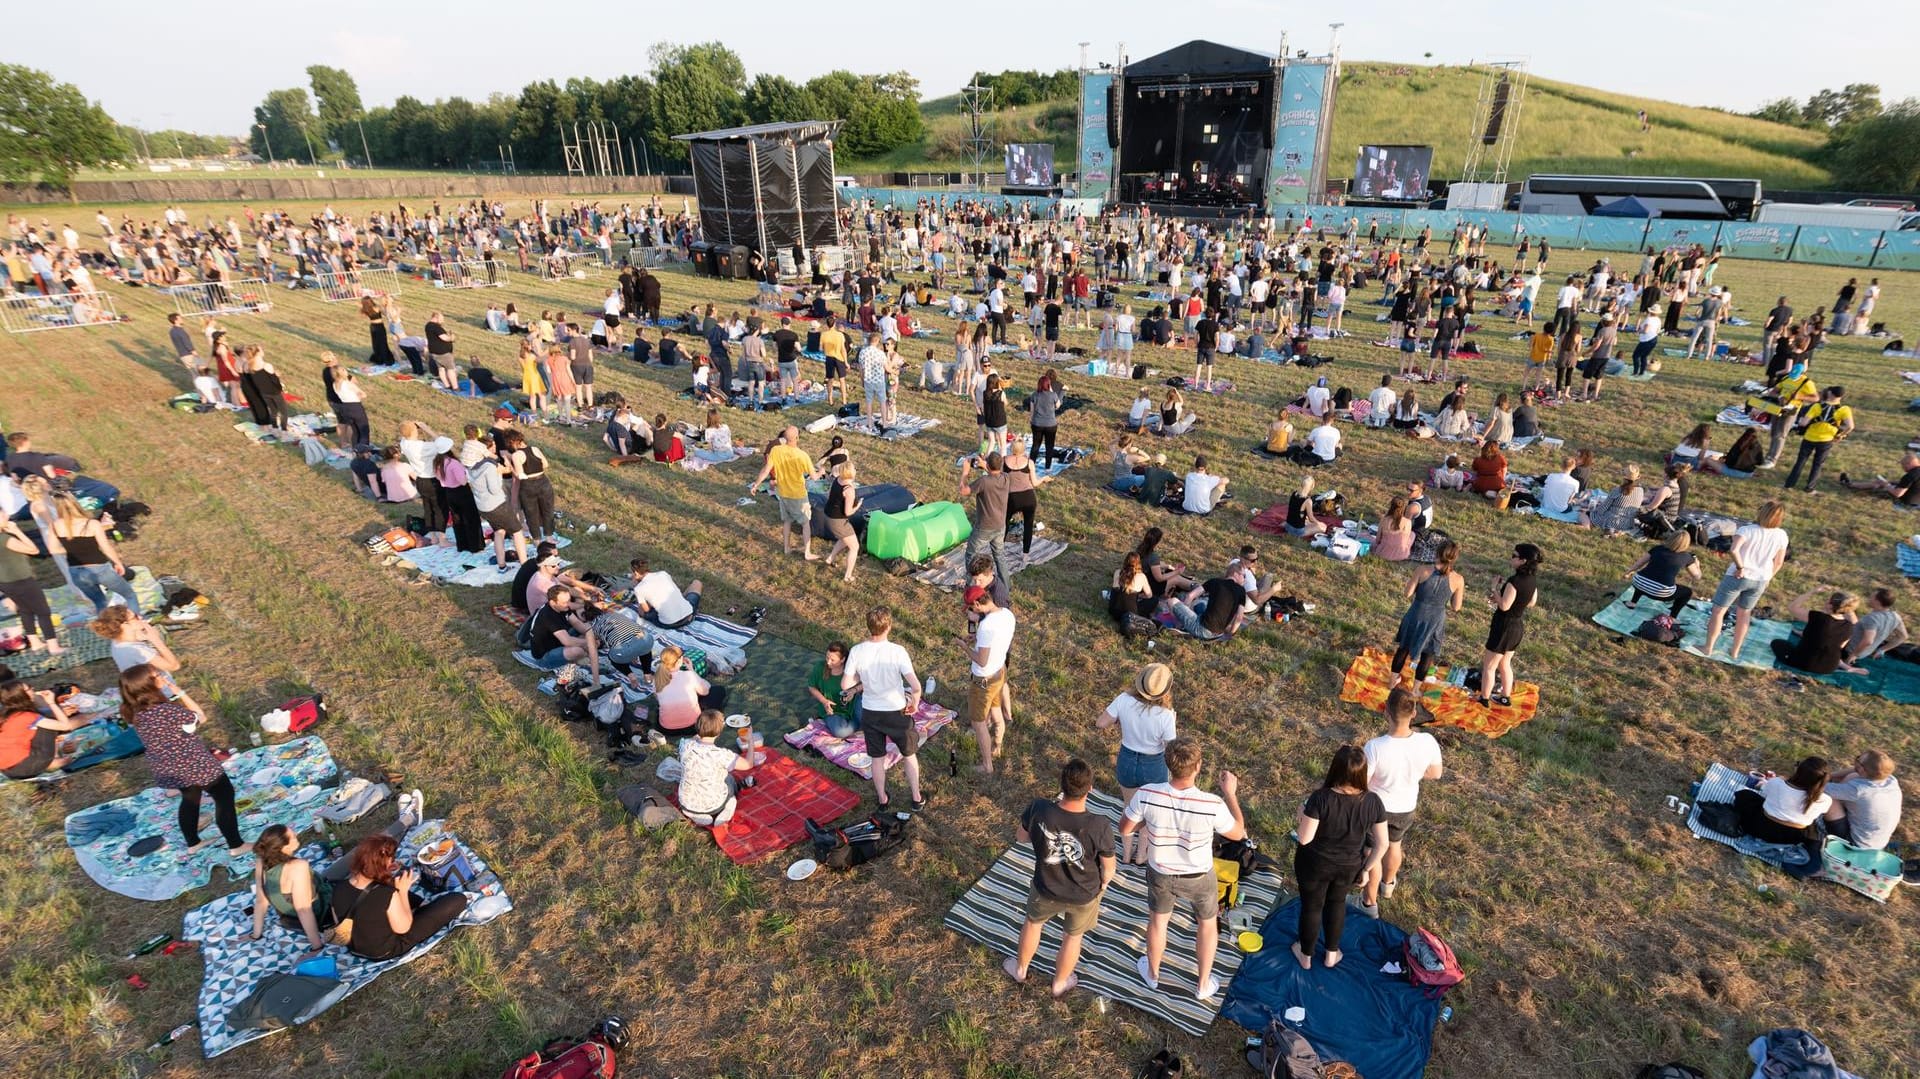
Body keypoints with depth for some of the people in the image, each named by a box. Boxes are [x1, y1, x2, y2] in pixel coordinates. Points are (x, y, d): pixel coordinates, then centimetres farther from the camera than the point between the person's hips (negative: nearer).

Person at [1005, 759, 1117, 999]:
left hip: (1046, 889, 1)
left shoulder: (1039, 809, -32)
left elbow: (1021, 837, -10)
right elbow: (1108, 868, -16)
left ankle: (1020, 969, 57)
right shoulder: (1099, 826, -35)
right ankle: (1060, 984, 54)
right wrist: (1103, 883, 7)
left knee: (1032, 922, 32)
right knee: (1073, 936, 29)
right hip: (1084, 895, -1)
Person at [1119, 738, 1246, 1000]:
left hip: (1161, 873, 1)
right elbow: (1238, 833, -12)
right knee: (1207, 924, 29)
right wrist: (1230, 793, -3)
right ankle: (1203, 985, 48)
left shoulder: (1146, 795, -30)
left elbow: (1125, 829, -13)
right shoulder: (1212, 805, -34)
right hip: (1199, 877, -1)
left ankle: (1152, 974, 54)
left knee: (1157, 920, 30)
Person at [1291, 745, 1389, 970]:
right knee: (1337, 902, 30)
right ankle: (1331, 954, 46)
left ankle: (1306, 956, 42)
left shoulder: (1320, 798, -31)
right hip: (1349, 866, 3)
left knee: (1311, 906, 21)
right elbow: (1382, 844, -10)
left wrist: (1300, 817, -6)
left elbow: (1304, 838, -25)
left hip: (1315, 864, -3)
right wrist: (1367, 868, 5)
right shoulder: (1373, 801, -20)